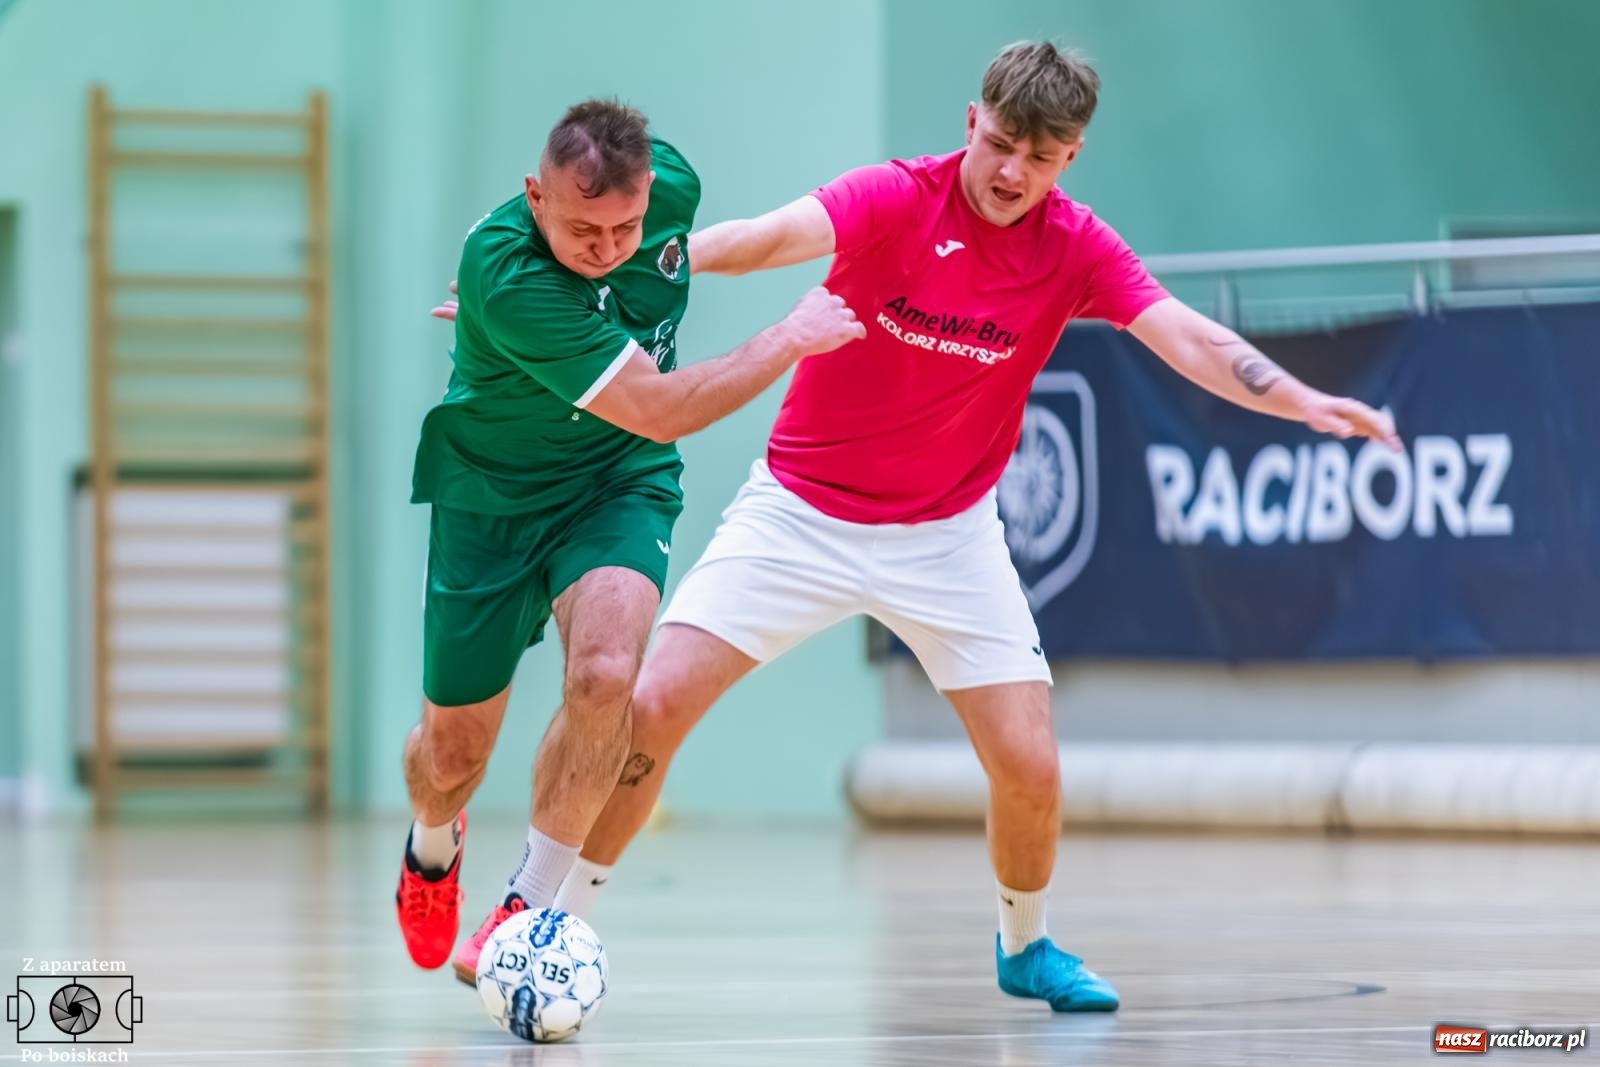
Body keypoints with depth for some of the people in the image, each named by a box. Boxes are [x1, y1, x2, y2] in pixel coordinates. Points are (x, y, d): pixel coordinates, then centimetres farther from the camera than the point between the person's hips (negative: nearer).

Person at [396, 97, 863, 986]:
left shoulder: (668, 181, -19)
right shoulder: (504, 273, -35)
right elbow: (660, 410, -33)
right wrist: (793, 337, -25)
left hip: (618, 482, 3)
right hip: (490, 488, -3)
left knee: (604, 675, -26)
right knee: (453, 752, 8)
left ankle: (530, 908, -9)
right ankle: (433, 845, 46)